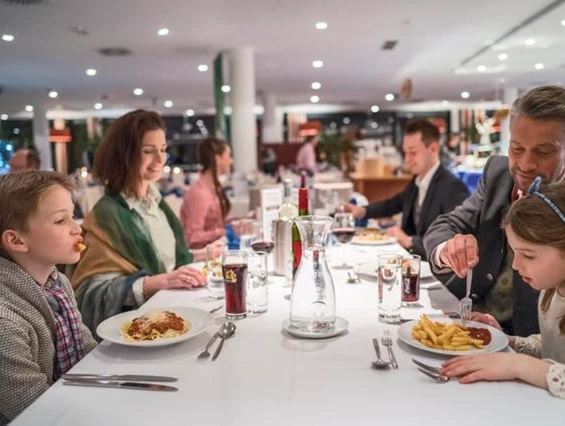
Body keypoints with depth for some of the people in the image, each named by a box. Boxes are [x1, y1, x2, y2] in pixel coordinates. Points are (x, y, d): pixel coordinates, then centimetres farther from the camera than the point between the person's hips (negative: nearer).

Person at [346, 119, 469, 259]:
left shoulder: (453, 187, -18)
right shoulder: (417, 181, 6)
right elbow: (393, 204, 24)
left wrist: (409, 241, -27)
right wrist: (363, 211, 7)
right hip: (413, 256, 7)